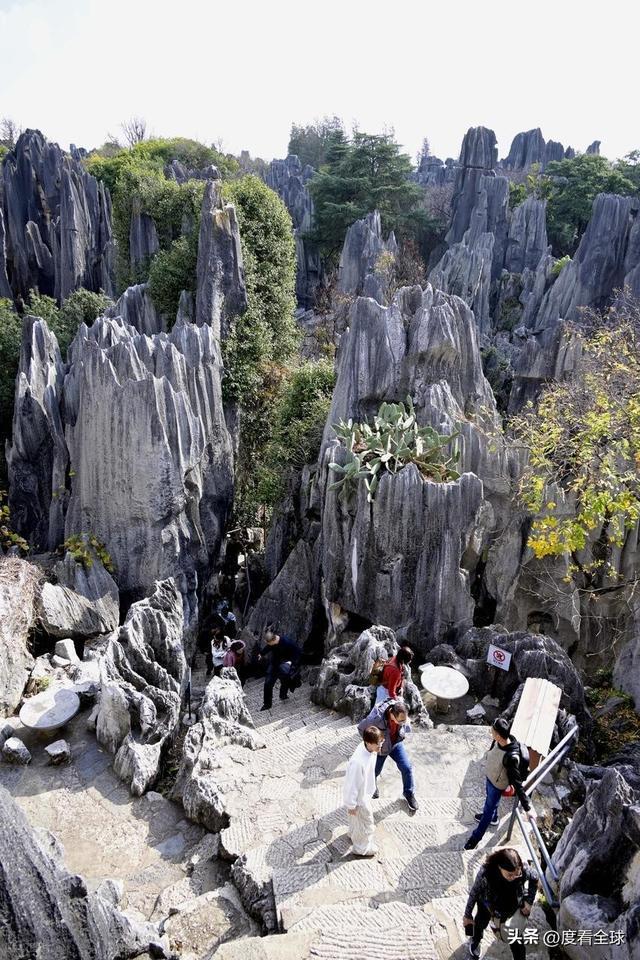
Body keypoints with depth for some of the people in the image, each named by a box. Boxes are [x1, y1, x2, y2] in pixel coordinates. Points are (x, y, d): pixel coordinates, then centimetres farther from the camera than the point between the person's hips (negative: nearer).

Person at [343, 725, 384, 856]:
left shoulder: (369, 748, -19)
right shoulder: (358, 762, -44)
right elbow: (352, 784, -29)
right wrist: (351, 805, -17)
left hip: (365, 791, 8)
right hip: (359, 797, -7)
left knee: (358, 818, 34)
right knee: (366, 823, 18)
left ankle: (354, 833, 61)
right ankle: (362, 848, 44)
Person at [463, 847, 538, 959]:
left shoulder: (524, 869, -38)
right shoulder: (485, 873, -42)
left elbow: (534, 879, -11)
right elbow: (474, 893, -22)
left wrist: (529, 901, -7)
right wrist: (468, 915, -9)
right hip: (487, 906, 0)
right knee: (480, 922, 29)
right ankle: (475, 940, 63)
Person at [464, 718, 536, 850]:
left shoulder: (512, 757, -43)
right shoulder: (499, 741, -22)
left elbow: (517, 784, -36)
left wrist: (528, 808, -33)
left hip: (497, 785, -6)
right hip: (489, 777, 6)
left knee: (490, 807, 16)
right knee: (489, 799, 31)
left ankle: (476, 837, 37)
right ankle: (492, 817, 62)